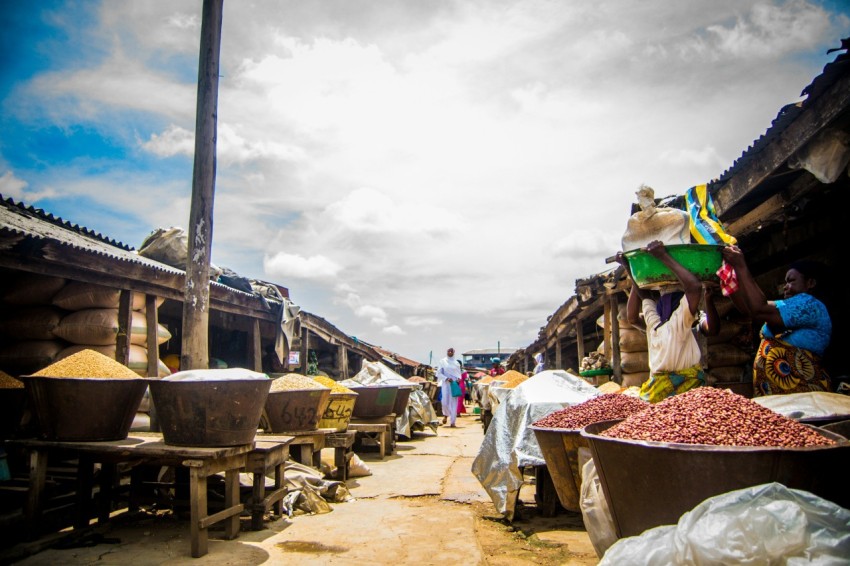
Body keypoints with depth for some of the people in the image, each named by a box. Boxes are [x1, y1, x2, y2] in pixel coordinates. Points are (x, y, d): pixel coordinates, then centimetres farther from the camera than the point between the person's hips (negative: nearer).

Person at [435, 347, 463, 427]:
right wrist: (446, 378, -14)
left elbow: (459, 373, 15)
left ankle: (452, 422, 4)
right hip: (445, 384, -2)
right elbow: (439, 373, 1)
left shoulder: (456, 363, 10)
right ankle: (446, 415, 26)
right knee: (445, 402, -6)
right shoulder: (442, 361, 4)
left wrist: (458, 378, -7)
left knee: (454, 402, -1)